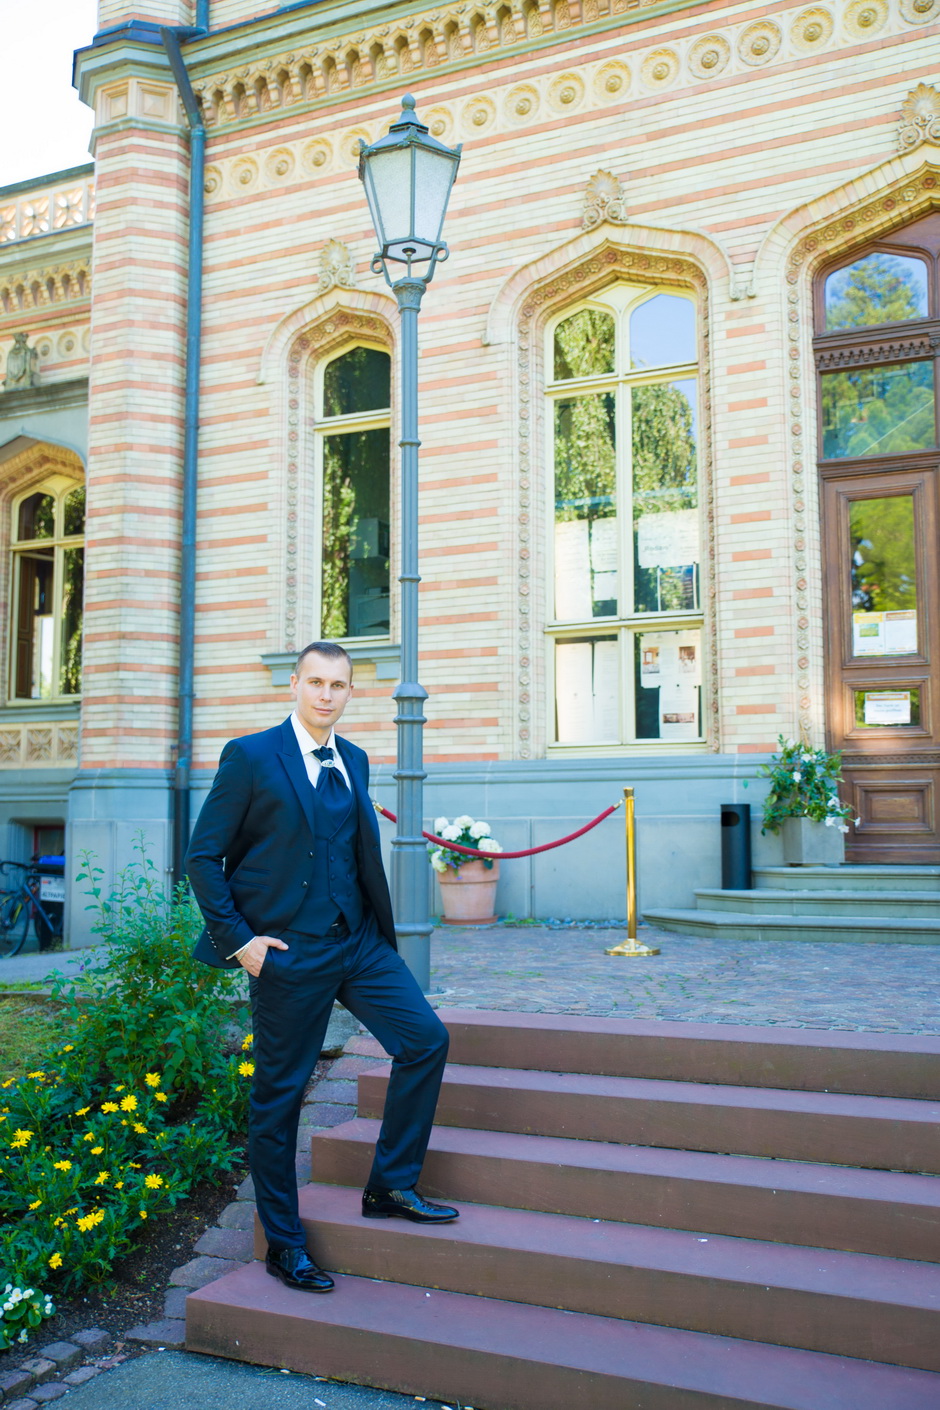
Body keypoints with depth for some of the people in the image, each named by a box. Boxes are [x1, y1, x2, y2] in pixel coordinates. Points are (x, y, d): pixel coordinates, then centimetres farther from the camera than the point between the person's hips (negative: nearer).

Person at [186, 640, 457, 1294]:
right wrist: (239, 939, -12)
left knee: (426, 1037, -3)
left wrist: (373, 925, 9)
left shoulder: (354, 761, 11)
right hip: (288, 951, -6)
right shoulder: (251, 756, -7)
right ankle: (284, 1244, 22)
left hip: (359, 942, 6)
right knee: (279, 1094, 4)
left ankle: (391, 1186, 14)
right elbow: (203, 858, -7)